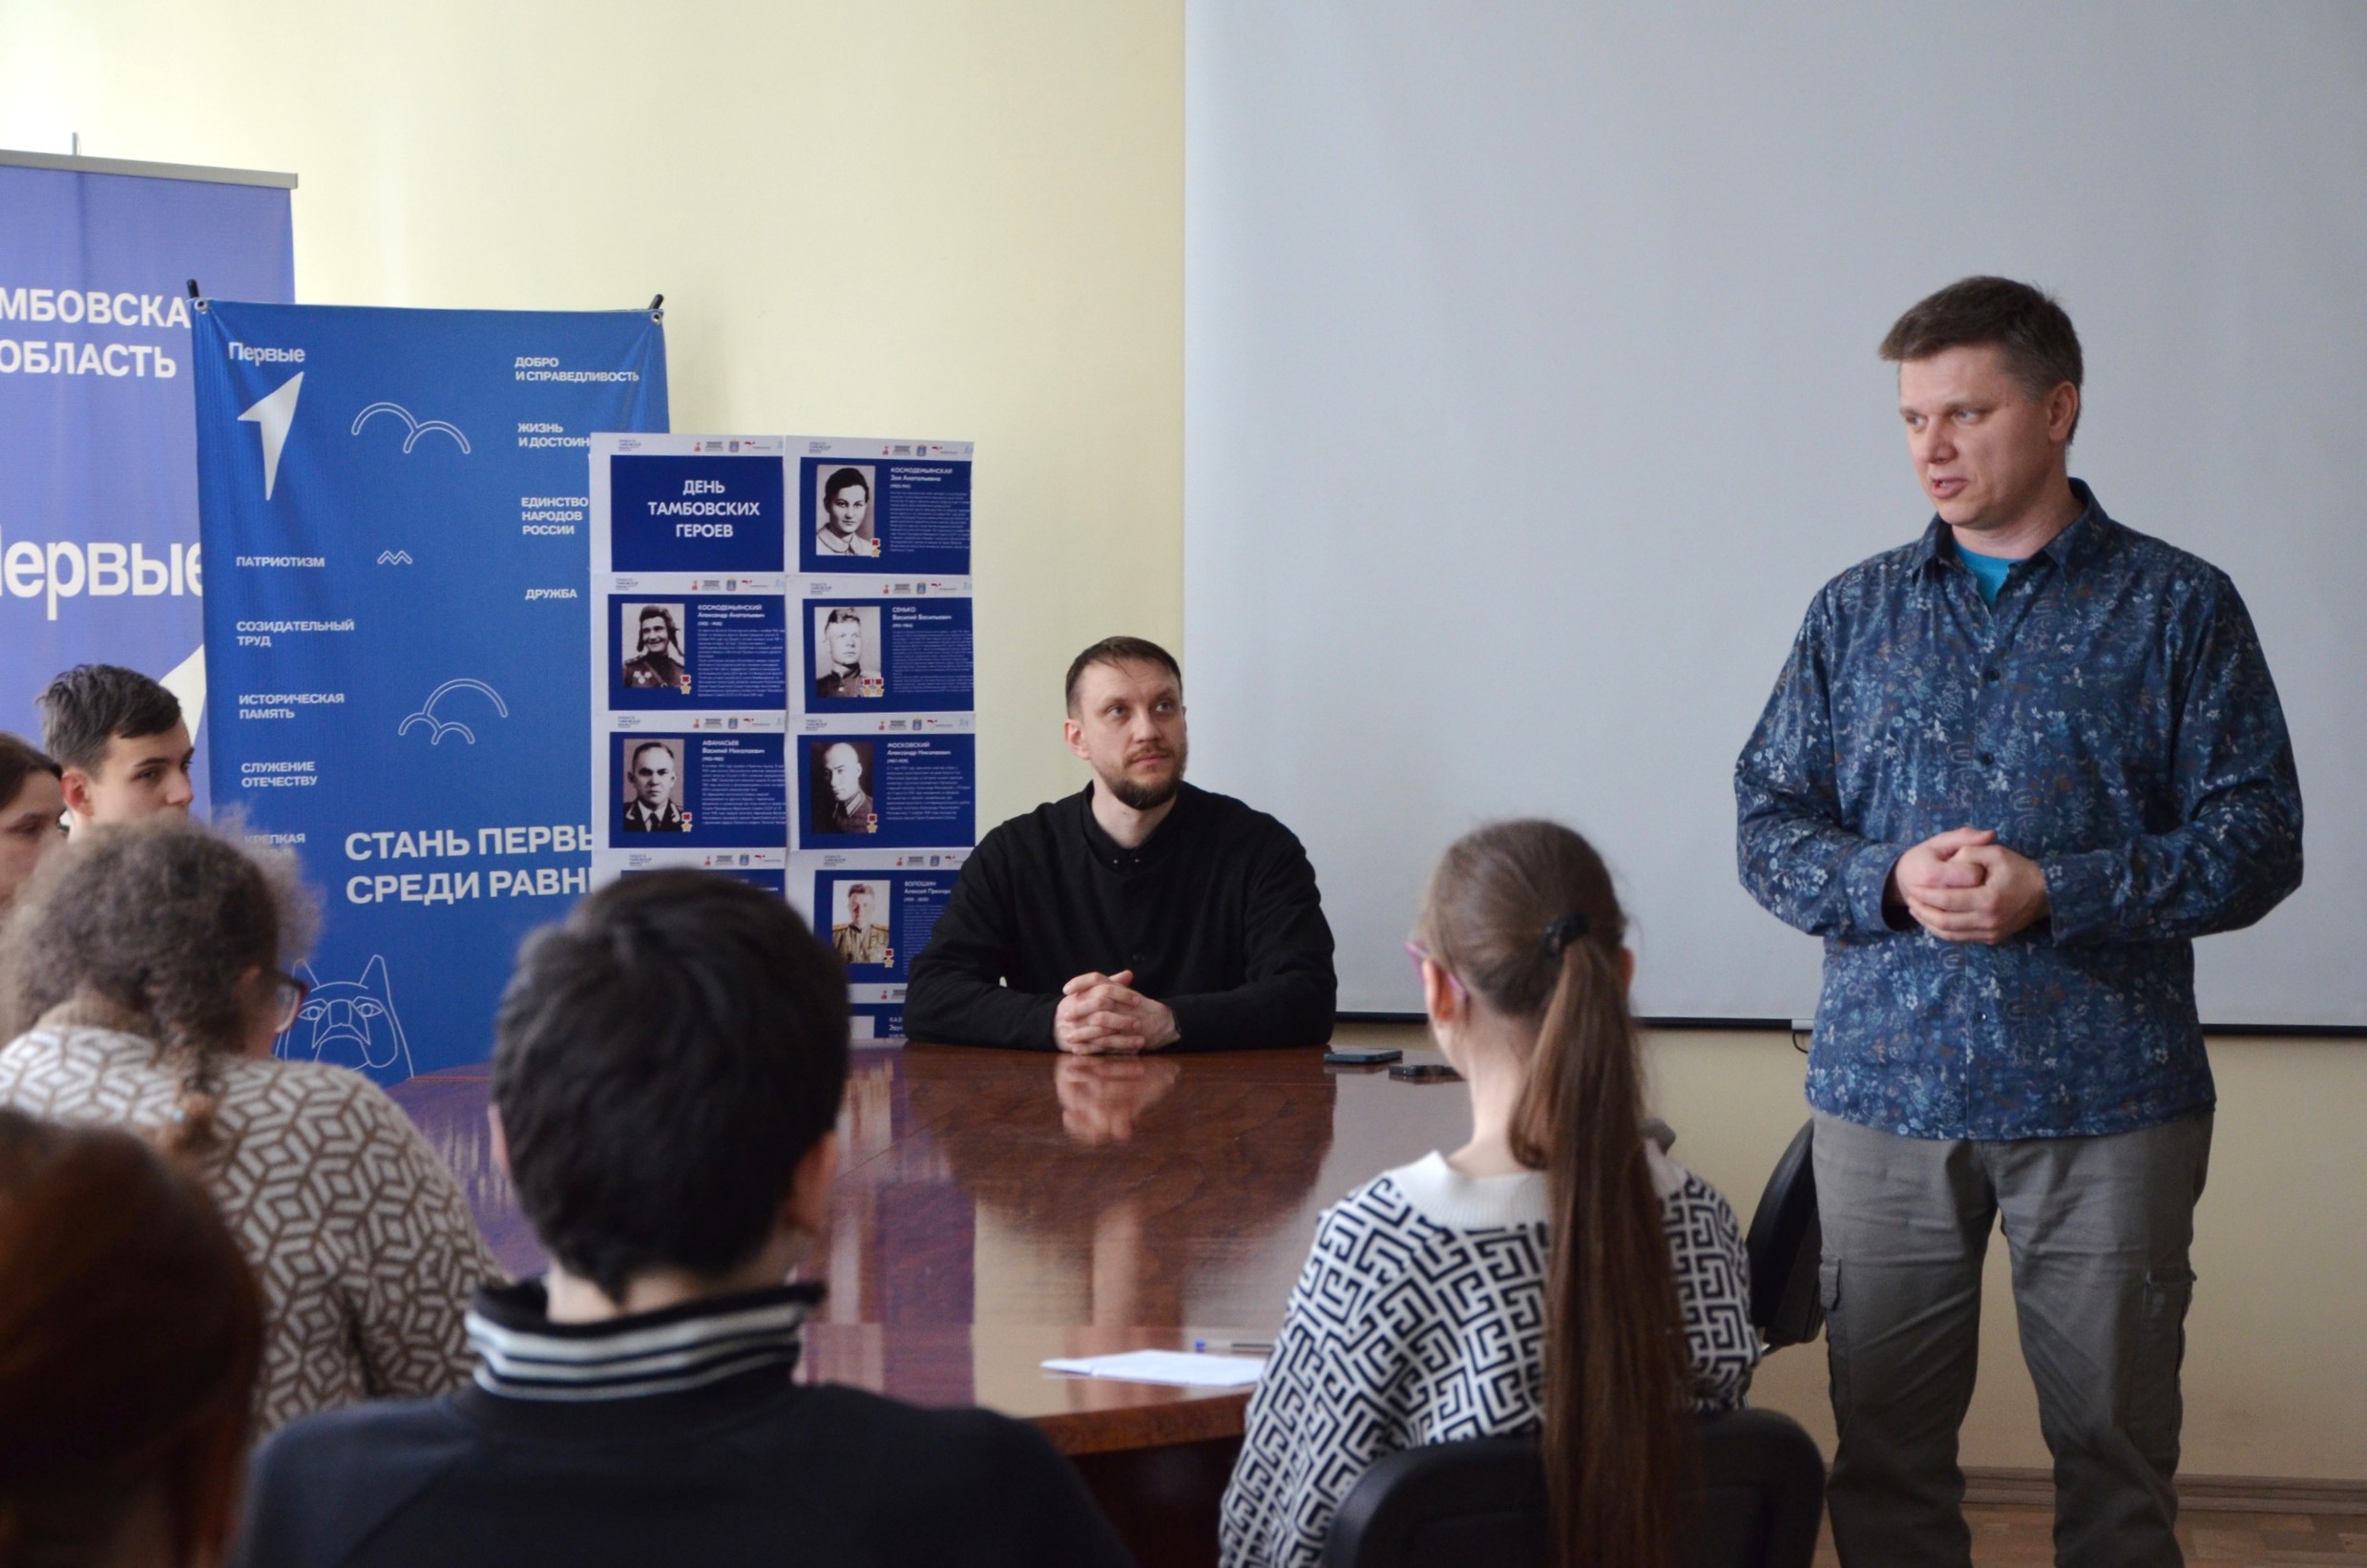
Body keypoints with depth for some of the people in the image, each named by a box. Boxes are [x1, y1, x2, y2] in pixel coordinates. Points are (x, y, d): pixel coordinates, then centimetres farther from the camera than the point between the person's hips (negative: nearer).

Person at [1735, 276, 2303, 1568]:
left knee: (2113, 1448, 6)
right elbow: (1767, 826, 7)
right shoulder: (1856, 612, 9)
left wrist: (2052, 892, -17)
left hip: (2108, 1103, -2)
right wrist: (1890, 881, -13)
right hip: (1884, 1090, 2)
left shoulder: (2179, 608, 1)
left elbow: (2255, 838, -4)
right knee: (1883, 1448, 8)